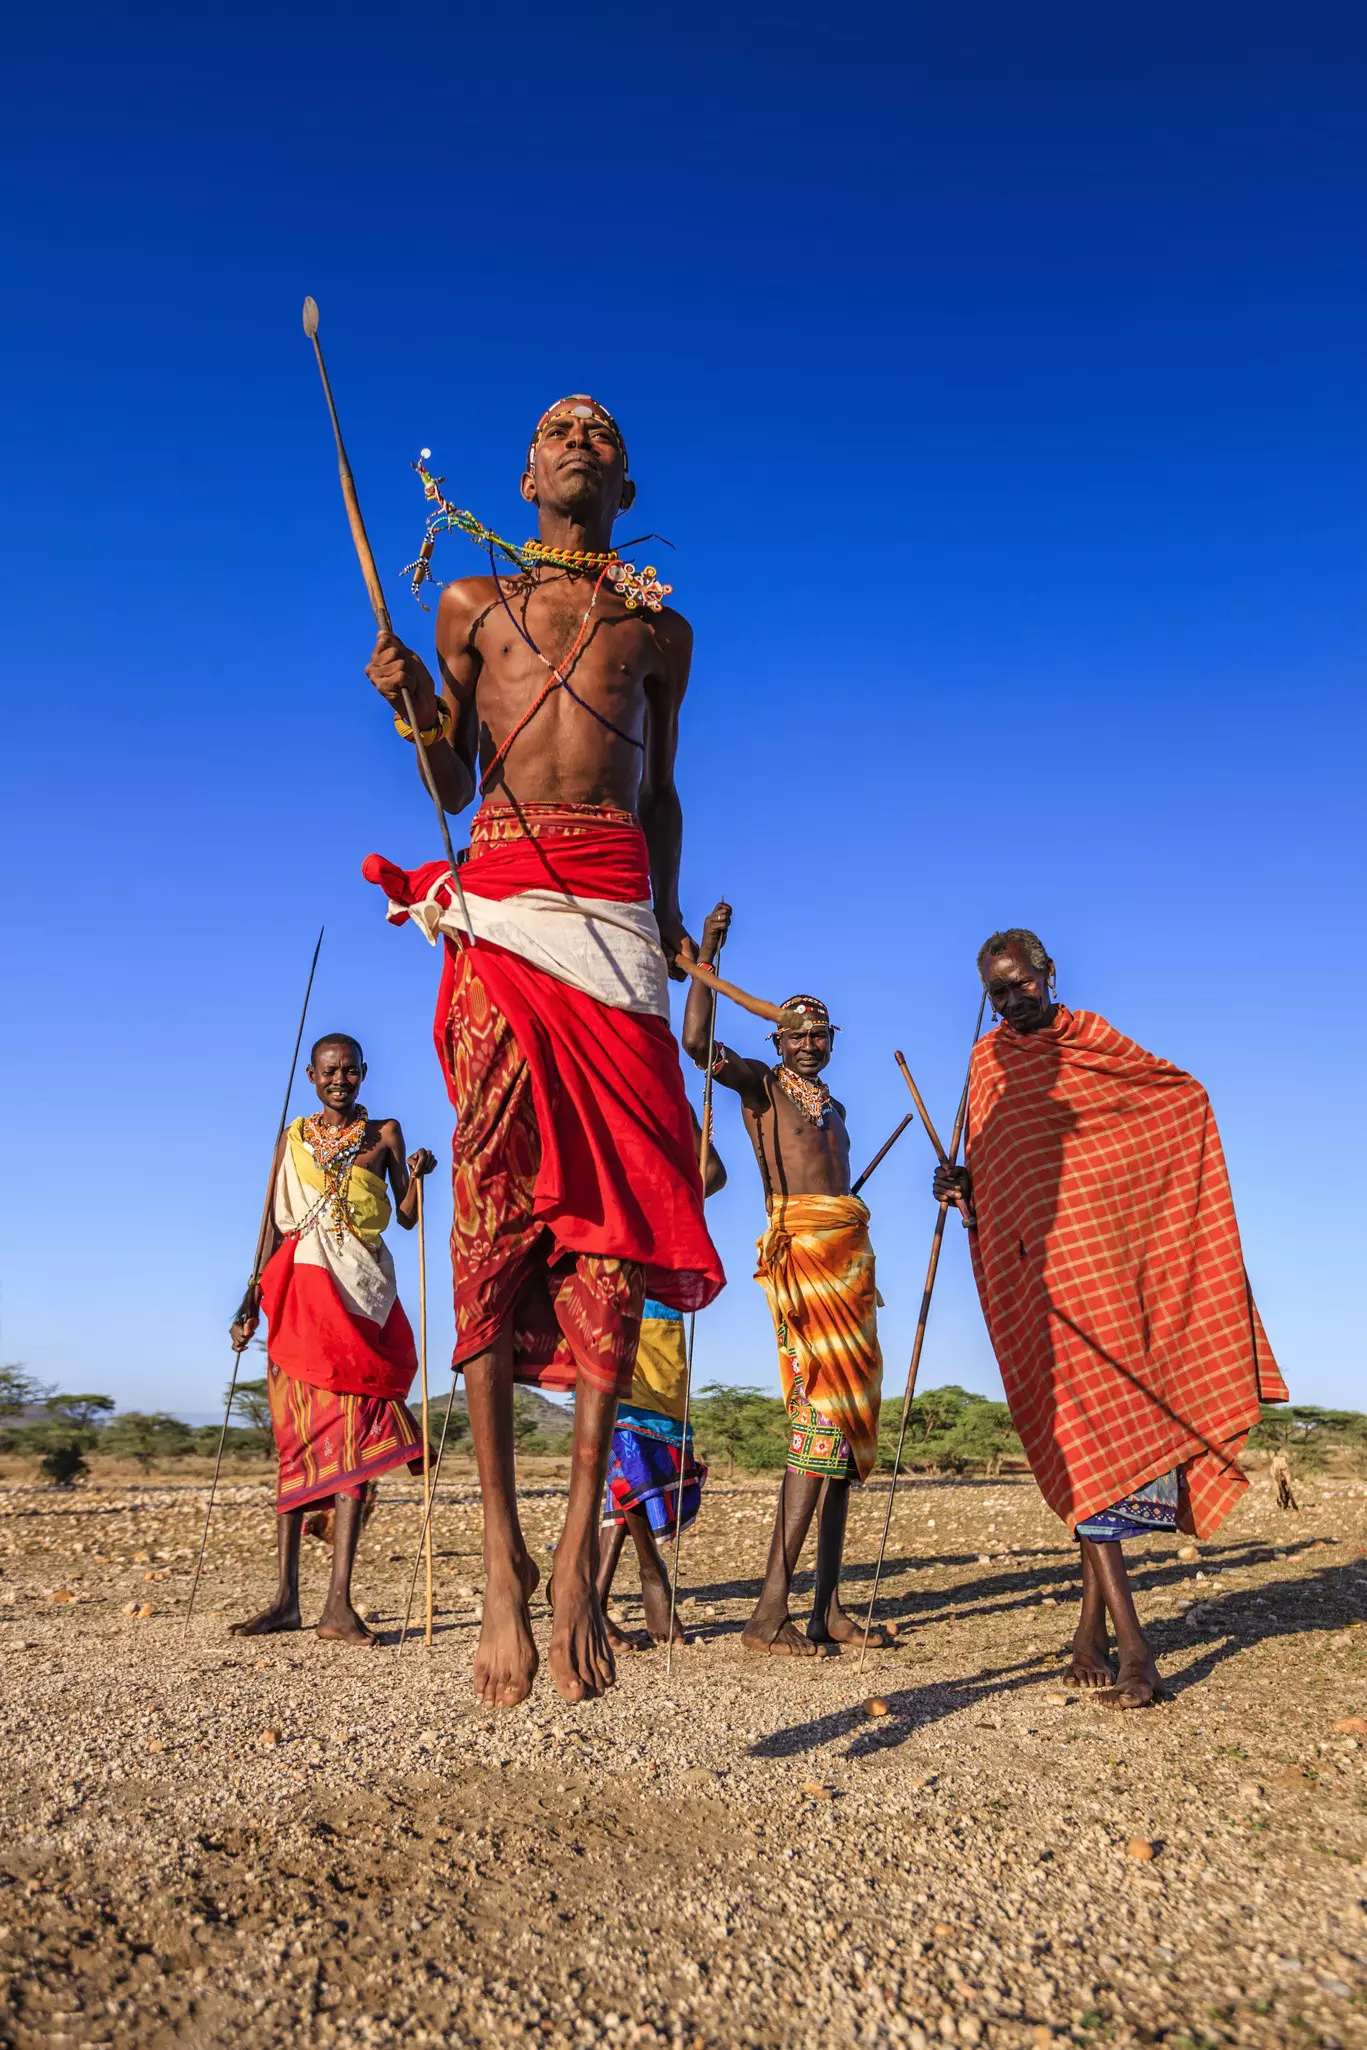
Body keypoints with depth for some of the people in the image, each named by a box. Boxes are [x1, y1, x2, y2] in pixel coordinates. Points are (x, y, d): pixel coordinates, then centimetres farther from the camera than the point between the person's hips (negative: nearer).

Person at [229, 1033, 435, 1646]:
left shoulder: (383, 1133, 10)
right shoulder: (293, 1140, 13)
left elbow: (407, 1218, 6)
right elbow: (274, 1228, 12)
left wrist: (415, 1177, -14)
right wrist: (252, 1302, 6)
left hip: (362, 1289, -1)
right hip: (301, 1289, 2)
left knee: (354, 1433, -9)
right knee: (296, 1437, 2)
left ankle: (338, 1603, -10)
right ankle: (286, 1597, 8)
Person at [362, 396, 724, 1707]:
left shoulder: (659, 629, 23)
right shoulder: (471, 605, 21)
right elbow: (452, 784, 18)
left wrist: (668, 919, 12)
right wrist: (409, 703, -2)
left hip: (615, 908, 1)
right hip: (498, 900, 0)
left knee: (617, 1208, -10)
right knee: (492, 1199, -12)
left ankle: (577, 1548, -5)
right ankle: (501, 1557, -8)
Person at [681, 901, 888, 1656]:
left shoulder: (833, 1106, 22)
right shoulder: (761, 1085, 2)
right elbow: (696, 1040, -15)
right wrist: (705, 955, -18)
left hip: (849, 1253, 7)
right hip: (798, 1248, -7)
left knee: (846, 1420, 5)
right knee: (822, 1415, -15)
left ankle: (828, 1606, 11)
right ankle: (770, 1608, -13)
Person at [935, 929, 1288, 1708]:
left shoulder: (1092, 1035, 11)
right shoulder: (992, 1062, 9)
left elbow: (1183, 1091, 17)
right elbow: (993, 1172, 10)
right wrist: (961, 1183, -12)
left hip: (1120, 1253, 2)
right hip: (1047, 1265, -2)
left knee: (1129, 1425, 2)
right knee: (1083, 1436, -9)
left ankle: (1092, 1629, 15)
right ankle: (1130, 1642, -7)